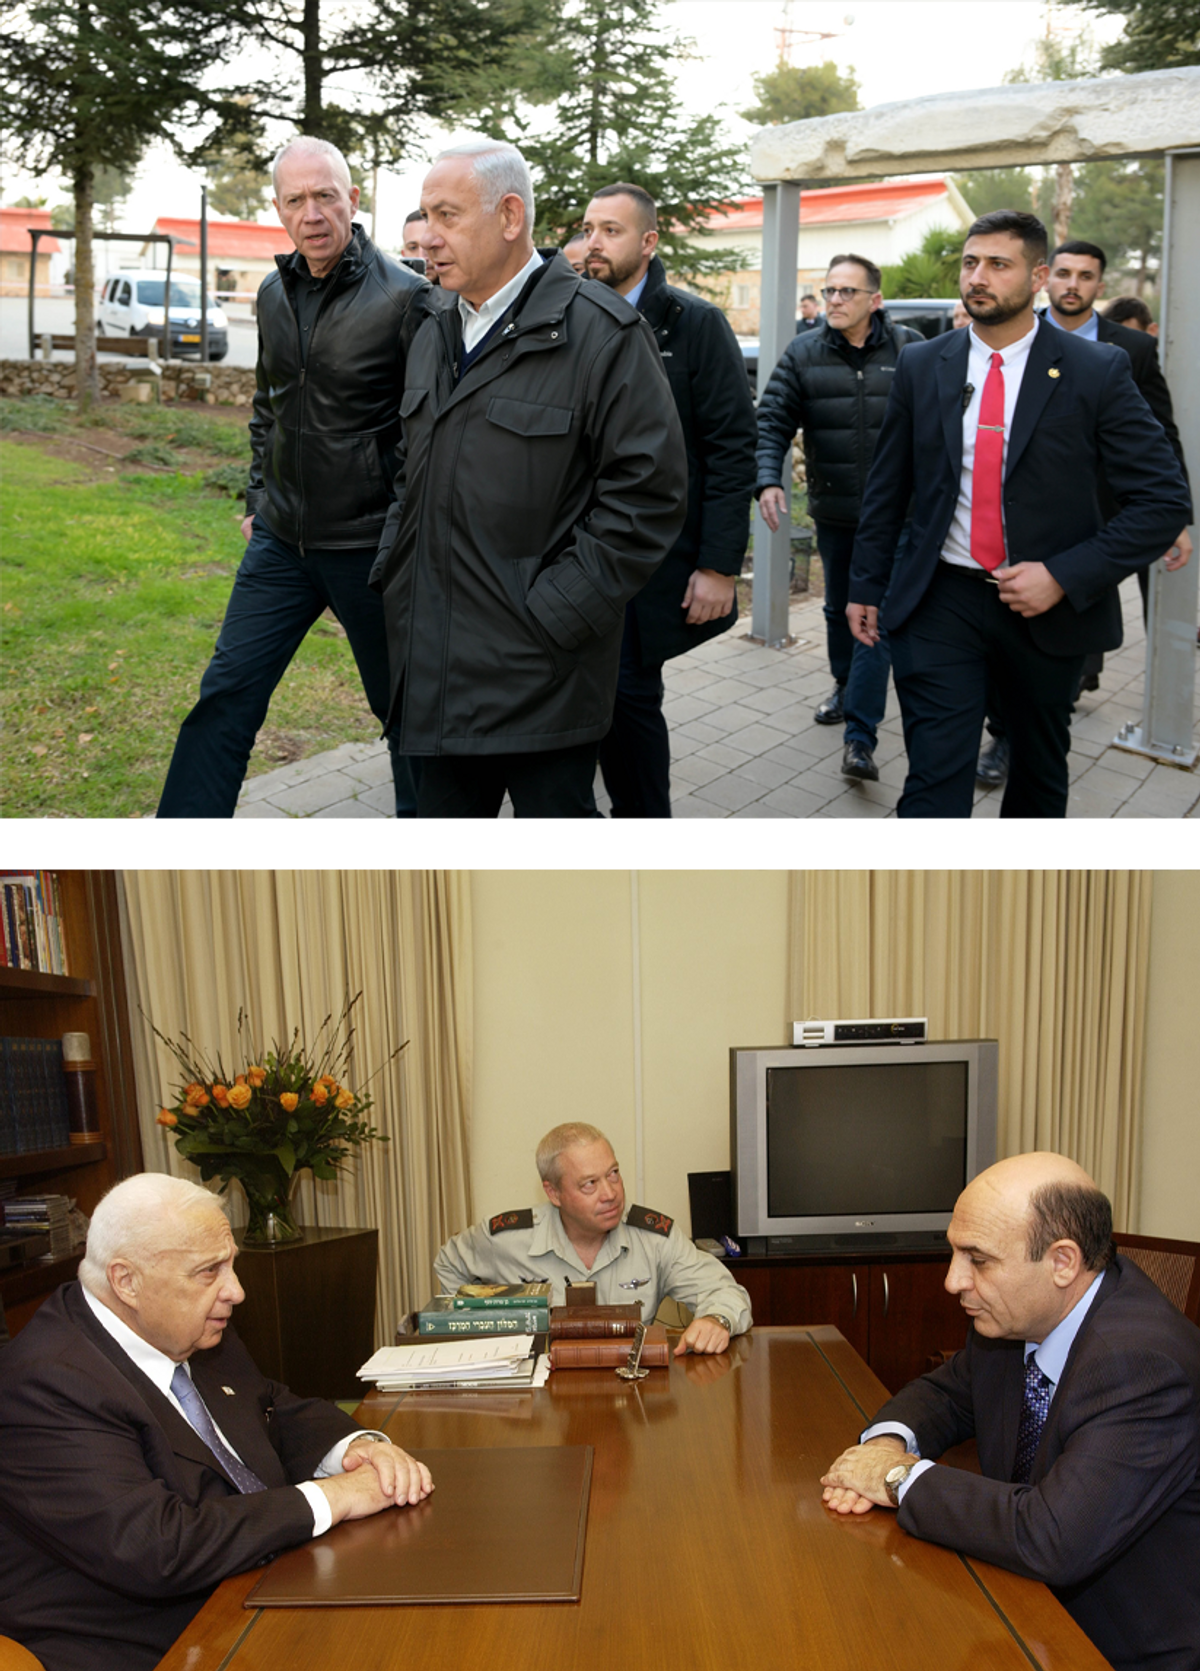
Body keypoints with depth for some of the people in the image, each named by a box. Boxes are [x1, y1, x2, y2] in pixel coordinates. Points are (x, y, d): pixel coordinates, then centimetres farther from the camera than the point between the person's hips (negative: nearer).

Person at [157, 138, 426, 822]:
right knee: (225, 698, 4)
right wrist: (260, 498, 18)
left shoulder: (404, 296, -12)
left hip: (370, 547, -5)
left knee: (403, 707, 10)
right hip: (281, 538, 6)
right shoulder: (275, 293, 8)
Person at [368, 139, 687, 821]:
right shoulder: (435, 336, 15)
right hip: (437, 675, 7)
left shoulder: (602, 332, -10)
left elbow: (649, 491, -15)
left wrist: (556, 613, -17)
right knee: (441, 806, 15)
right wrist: (392, 578, 13)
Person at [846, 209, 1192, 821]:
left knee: (1040, 773, 17)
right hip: (940, 603, 0)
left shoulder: (1096, 372, -7)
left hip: (1049, 607, 0)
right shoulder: (921, 366, 2)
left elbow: (1164, 500, -9)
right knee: (935, 782, -8)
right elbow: (887, 489, 10)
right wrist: (866, 584, 8)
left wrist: (1066, 576, -17)